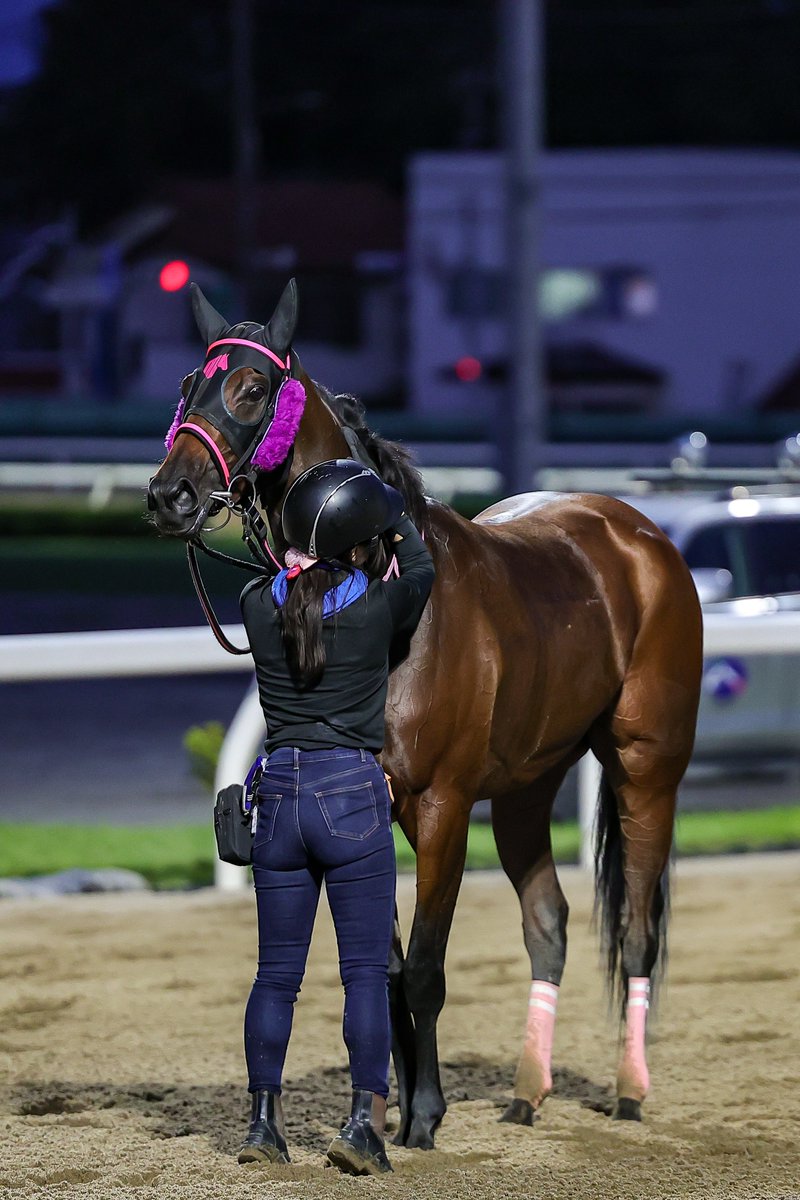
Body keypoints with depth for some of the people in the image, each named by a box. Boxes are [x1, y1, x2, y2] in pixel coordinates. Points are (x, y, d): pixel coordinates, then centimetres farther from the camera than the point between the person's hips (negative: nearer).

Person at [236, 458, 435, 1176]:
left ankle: (264, 1121, 12)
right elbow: (423, 573, 15)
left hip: (280, 795, 4)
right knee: (367, 969, 1)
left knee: (277, 972, 11)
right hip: (355, 795, -4)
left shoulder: (259, 605, -1)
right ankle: (366, 1118, -6)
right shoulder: (379, 607, -8)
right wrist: (396, 520, 29)